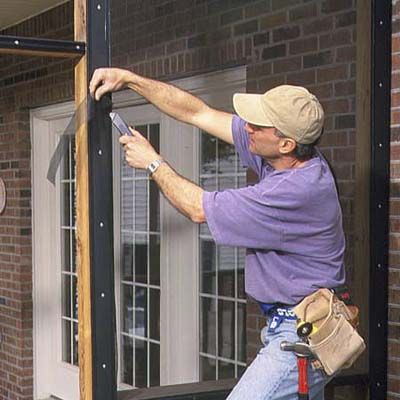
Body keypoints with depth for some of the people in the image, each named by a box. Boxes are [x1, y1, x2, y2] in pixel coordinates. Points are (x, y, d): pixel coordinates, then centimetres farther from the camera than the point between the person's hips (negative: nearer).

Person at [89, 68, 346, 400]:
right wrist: (130, 80, 4)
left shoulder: (300, 189, -27)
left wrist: (152, 162, -3)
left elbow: (199, 209, -17)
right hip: (286, 323, 10)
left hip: (302, 334, -10)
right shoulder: (278, 159, 0)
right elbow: (198, 113, 6)